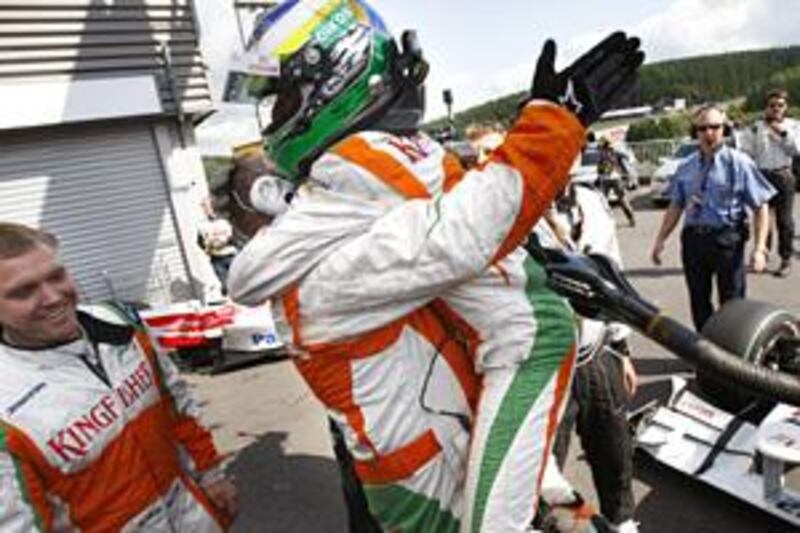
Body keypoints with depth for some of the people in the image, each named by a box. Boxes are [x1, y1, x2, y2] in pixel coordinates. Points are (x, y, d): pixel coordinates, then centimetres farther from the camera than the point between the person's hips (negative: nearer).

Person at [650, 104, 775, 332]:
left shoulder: (739, 163, -6)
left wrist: (759, 248, -15)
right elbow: (676, 206, 13)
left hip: (727, 239, -4)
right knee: (699, 302, 14)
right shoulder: (686, 167, 7)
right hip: (693, 238, 4)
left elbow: (761, 208, -7)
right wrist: (661, 240, 8)